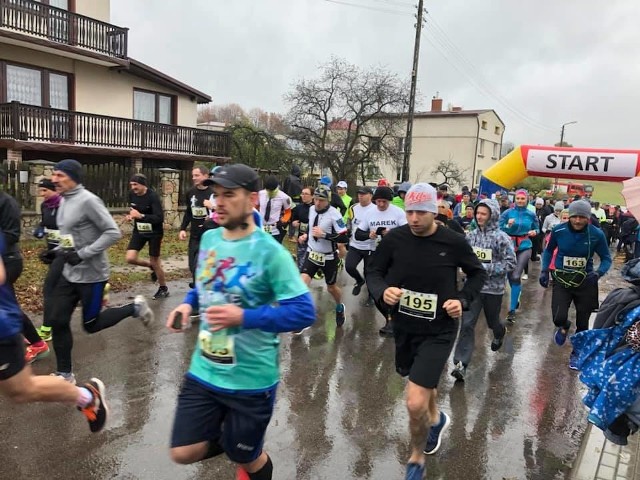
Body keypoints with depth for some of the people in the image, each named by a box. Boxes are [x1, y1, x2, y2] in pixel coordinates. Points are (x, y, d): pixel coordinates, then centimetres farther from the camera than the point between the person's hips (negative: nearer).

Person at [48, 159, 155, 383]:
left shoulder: (88, 200, -18)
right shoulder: (64, 201, 9)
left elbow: (113, 232, -22)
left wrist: (82, 254, -22)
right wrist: (58, 250, 8)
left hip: (91, 274, -8)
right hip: (70, 274, 8)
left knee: (91, 325, 3)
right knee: (58, 321, 7)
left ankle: (135, 307, 22)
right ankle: (64, 374, 20)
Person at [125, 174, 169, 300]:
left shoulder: (153, 196, -22)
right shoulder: (132, 194, -3)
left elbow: (160, 218, -27)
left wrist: (140, 215, -32)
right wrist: (130, 216, -4)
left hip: (154, 232, -5)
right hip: (139, 231, 6)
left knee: (155, 262, 3)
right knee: (130, 258, -8)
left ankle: (163, 288, 24)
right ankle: (151, 266, 23)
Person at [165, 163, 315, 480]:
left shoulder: (269, 251, -21)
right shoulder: (209, 239, -1)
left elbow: (304, 312, -23)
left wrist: (244, 317, -31)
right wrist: (188, 304, -4)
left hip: (251, 381, -5)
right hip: (203, 372, 5)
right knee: (182, 453, 7)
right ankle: (225, 437, 36)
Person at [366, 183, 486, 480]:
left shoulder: (453, 242, -15)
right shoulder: (394, 239, -12)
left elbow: (478, 274, 3)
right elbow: (373, 272, -1)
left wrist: (463, 300, -12)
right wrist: (382, 292, -22)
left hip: (439, 331, -3)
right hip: (403, 327, 4)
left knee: (415, 403, -12)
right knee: (423, 381, 28)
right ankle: (436, 419, 62)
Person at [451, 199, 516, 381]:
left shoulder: (501, 237, -12)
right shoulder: (471, 235, 0)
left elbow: (510, 263, -13)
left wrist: (486, 268, -19)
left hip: (493, 288, -2)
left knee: (492, 322, 19)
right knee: (467, 324, -7)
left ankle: (500, 333, 57)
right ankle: (461, 364, -4)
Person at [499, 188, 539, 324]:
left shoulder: (531, 214, 1)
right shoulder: (507, 213, -2)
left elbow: (536, 230, 14)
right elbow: (499, 229, -3)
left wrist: (534, 232, -8)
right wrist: (508, 225, -21)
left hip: (525, 247, -1)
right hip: (509, 246, 1)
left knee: (516, 277, -14)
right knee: (510, 276, 12)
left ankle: (512, 310, -9)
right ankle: (516, 299, 41)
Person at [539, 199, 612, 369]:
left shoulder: (597, 234, -13)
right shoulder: (558, 230, -12)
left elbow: (606, 259, -1)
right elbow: (549, 250, 7)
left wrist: (598, 273, -21)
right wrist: (544, 270, -4)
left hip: (585, 282, 1)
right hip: (562, 280, 0)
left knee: (582, 323, 11)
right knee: (558, 318, -16)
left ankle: (576, 354, 37)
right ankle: (564, 327, 24)